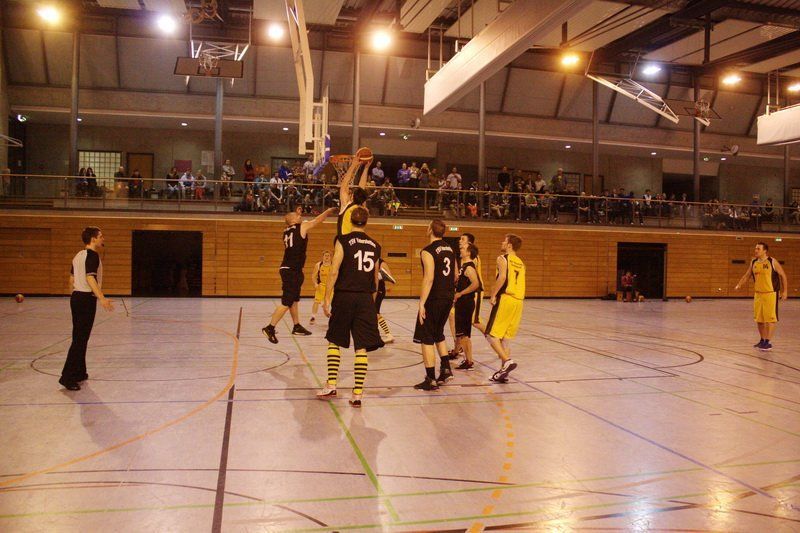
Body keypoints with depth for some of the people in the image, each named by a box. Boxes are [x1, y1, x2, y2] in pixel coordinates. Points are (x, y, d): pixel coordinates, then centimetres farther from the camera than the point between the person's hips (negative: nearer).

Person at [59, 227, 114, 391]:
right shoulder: (92, 255, -13)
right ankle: (67, 377, -7)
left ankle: (79, 373, 22)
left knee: (79, 338, 15)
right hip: (86, 299, -9)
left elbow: (71, 278, 20)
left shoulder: (79, 255, 15)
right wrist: (102, 298, -31)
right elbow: (90, 278, -23)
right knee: (80, 339, -7)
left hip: (76, 297, 10)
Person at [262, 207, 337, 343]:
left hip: (288, 269, 9)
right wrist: (329, 210, 15)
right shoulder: (303, 227, -6)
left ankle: (297, 327, 27)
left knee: (294, 300, 18)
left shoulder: (287, 231, 12)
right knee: (286, 302, -7)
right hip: (292, 271, -9)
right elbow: (318, 220, 3)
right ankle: (270, 328, -6)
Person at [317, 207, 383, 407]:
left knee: (334, 341, 14)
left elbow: (334, 272, -9)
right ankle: (357, 394, 3)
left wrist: (327, 298, -5)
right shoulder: (375, 245, 9)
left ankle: (331, 385, 11)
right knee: (361, 346, 2)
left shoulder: (343, 241, -4)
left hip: (344, 296, -2)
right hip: (366, 298, 3)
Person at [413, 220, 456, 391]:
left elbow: (429, 279, -21)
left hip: (434, 299, -8)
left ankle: (431, 380, 3)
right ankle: (446, 369, 20)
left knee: (426, 339, 1)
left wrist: (422, 303, -20)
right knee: (438, 334, 24)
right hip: (448, 298, 8)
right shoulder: (450, 249, 10)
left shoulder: (428, 251, -14)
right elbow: (455, 276, 15)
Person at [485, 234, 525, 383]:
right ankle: (504, 372, 12)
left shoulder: (503, 258, -3)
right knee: (504, 337, 13)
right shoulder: (521, 263, 20)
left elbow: (502, 277, -19)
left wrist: (493, 295, -12)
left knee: (492, 335, -2)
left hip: (505, 299, -7)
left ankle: (507, 361, -18)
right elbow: (520, 284, 17)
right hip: (518, 301, 8)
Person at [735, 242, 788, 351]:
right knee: (759, 319, 11)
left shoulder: (772, 262, -9)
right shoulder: (753, 262, 5)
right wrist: (739, 285, -1)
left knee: (770, 319, -4)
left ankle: (768, 342, 0)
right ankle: (762, 340, 24)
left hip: (770, 294, -6)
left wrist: (785, 291, -6)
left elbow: (783, 275, -3)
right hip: (758, 294, 6)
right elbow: (747, 275, 14)